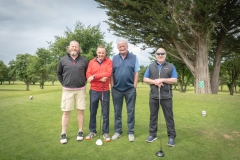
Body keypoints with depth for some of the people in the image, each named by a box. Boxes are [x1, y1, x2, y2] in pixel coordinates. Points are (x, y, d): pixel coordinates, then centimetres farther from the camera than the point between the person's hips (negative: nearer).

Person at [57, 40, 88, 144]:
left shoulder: (84, 60, 1)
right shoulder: (63, 60, 2)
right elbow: (59, 73, 14)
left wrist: (84, 82, 6)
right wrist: (63, 83, 8)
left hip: (80, 90, 0)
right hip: (67, 90, 0)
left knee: (80, 111, 7)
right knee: (66, 112, 5)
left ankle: (80, 132, 21)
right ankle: (63, 134, 17)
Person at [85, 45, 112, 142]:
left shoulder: (109, 62, 1)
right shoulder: (91, 62, 6)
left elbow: (108, 73, -15)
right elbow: (88, 75, -5)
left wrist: (94, 76, -15)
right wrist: (100, 78, -17)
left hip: (105, 91, -2)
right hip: (94, 91, 2)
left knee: (105, 113, 5)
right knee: (92, 112, 11)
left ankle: (105, 133, 18)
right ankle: (92, 131, 26)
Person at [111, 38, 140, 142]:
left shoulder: (133, 57, 2)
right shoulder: (114, 58, 7)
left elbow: (136, 73, 0)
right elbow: (111, 73, 5)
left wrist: (134, 86, -6)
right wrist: (112, 86, -1)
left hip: (130, 89, -1)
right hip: (116, 89, 2)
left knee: (131, 111, 6)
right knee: (117, 111, 10)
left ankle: (131, 132, 18)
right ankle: (117, 131, 24)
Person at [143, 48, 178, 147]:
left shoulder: (171, 66, 5)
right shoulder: (151, 66, 9)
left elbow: (175, 80, -2)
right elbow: (145, 79, 5)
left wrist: (162, 80, -14)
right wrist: (154, 81, -12)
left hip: (166, 96, -2)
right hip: (153, 96, 2)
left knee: (169, 116, 3)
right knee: (153, 115, 10)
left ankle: (171, 137, 14)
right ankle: (152, 134, 22)